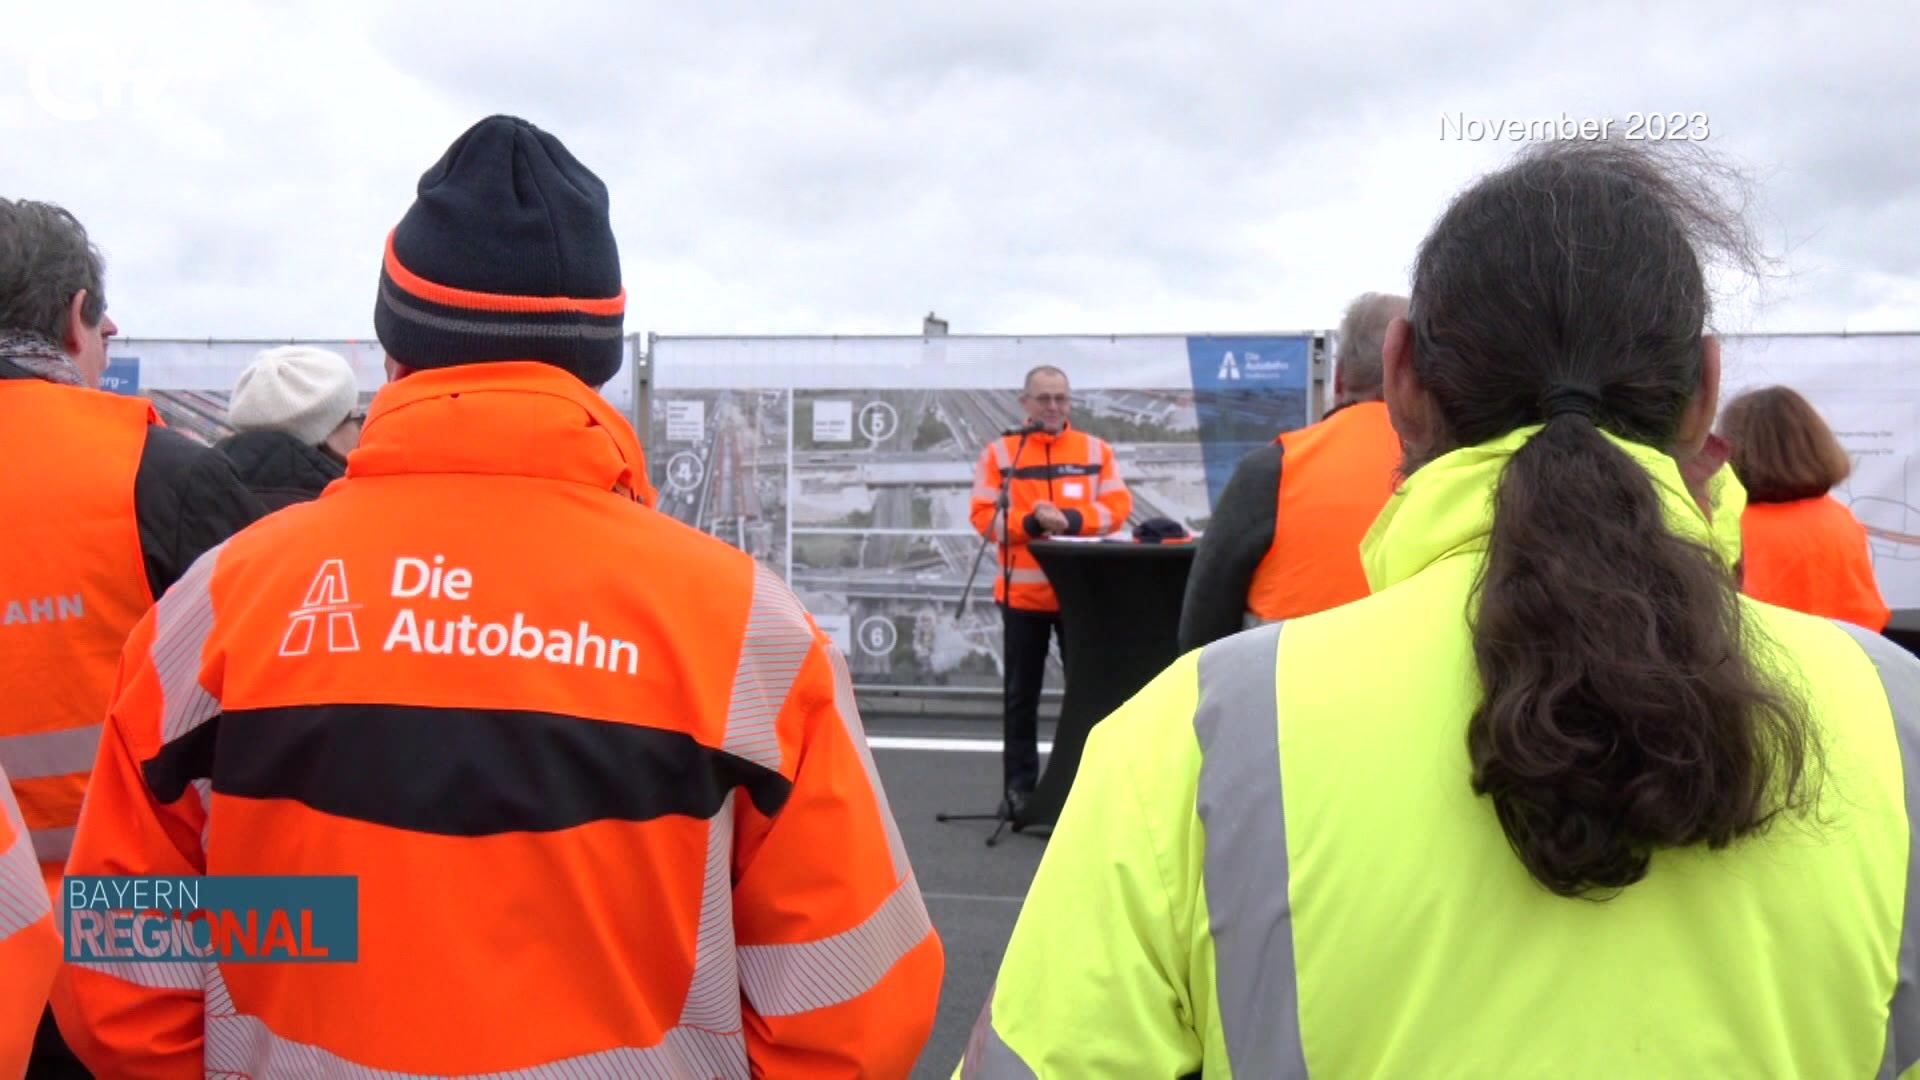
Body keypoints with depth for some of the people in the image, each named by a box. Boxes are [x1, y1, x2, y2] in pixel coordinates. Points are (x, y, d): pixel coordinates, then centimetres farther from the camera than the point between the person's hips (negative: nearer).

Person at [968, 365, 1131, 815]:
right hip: (1022, 592, -1)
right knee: (1021, 693, 7)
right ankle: (1020, 786, 15)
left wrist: (1072, 520, -17)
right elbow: (984, 516, -4)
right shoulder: (999, 452, 1)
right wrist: (1031, 522, -20)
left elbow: (1117, 506, -1)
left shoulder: (1096, 450, 6)